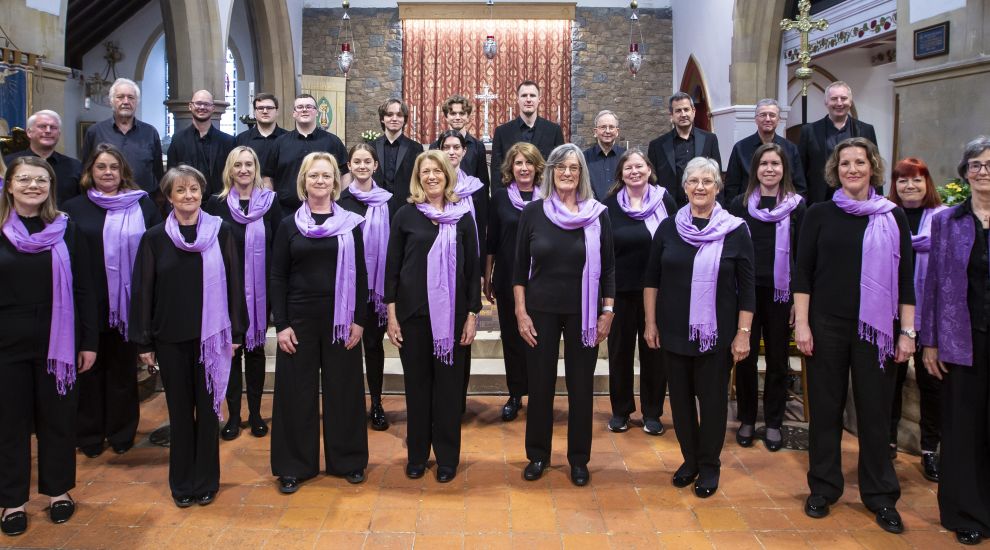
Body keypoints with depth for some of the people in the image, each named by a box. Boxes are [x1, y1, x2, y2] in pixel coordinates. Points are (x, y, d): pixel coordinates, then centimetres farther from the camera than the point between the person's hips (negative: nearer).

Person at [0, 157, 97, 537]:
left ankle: (59, 490, 27)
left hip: (56, 343, 0)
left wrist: (89, 341, -1)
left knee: (57, 418, 11)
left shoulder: (66, 232, 1)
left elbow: (83, 290, 2)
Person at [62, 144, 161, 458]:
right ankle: (89, 435, 26)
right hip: (89, 303, 0)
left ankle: (122, 433, 26)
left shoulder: (142, 205, 2)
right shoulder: (74, 209, 3)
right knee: (90, 368, 11)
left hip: (129, 302, 0)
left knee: (124, 368, 12)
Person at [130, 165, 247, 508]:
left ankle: (206, 481, 20)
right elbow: (142, 290, 2)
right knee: (180, 411, 10)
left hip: (211, 337, -1)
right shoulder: (154, 238, 1)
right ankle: (182, 483, 23)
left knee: (208, 408, 7)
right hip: (170, 339, 1)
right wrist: (143, 342, 0)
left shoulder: (221, 232, -1)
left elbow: (233, 283, 1)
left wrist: (236, 332, -2)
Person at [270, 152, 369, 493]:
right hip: (300, 318, 0)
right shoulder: (289, 225, 3)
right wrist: (281, 324, -5)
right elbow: (278, 277, 2)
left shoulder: (350, 224, 2)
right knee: (297, 391, 6)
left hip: (341, 320, 0)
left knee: (344, 388, 8)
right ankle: (294, 465, 19)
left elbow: (360, 275, 2)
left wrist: (359, 320, -4)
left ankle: (348, 460, 23)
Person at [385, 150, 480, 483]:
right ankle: (417, 454, 24)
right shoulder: (405, 216, 2)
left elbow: (472, 268, 3)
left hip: (451, 313, 0)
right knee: (416, 383, 9)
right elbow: (392, 267, 2)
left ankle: (447, 456, 20)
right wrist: (391, 314, -2)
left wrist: (472, 315, -1)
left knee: (448, 384, 6)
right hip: (412, 312, 0)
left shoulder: (462, 217, 2)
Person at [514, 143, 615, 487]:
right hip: (541, 310, 0)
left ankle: (579, 459, 23)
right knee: (540, 383, 8)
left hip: (583, 313, 0)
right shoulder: (533, 212, -2)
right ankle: (537, 455, 25)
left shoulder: (597, 214, -1)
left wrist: (607, 313, -2)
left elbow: (608, 268, 2)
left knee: (581, 385, 8)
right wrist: (521, 312, -3)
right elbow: (520, 267, 1)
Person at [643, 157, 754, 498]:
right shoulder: (668, 227, 2)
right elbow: (651, 278, 7)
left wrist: (743, 333, -7)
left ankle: (709, 466, 25)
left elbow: (746, 287, -3)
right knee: (680, 397, 11)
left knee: (712, 399, 7)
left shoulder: (735, 230, -5)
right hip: (674, 331, 2)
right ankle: (690, 460, 29)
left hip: (716, 333, -2)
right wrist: (650, 322, 4)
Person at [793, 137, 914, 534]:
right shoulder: (819, 214, 1)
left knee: (875, 410, 6)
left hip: (876, 328, 1)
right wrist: (801, 323, -6)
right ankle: (823, 488, 22)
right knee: (825, 407, 7)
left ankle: (880, 495, 21)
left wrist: (907, 331, 0)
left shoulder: (893, 217, 3)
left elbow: (905, 278, 4)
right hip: (826, 325, 0)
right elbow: (802, 272, 0)